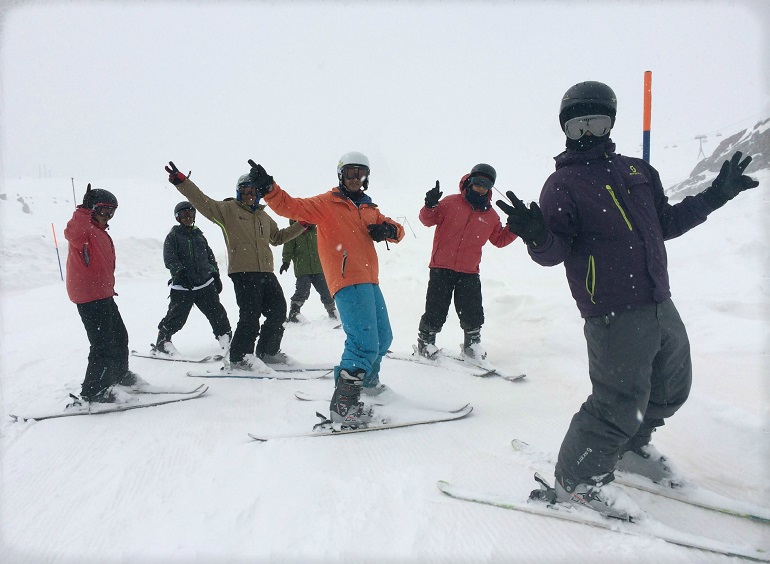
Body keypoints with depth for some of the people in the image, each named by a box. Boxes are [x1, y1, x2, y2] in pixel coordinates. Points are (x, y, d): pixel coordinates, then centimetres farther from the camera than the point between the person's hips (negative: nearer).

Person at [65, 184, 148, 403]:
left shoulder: (101, 233, 19)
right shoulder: (83, 230, -11)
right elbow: (72, 232, -38)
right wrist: (85, 210, -48)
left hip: (103, 294, 10)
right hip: (89, 297, -10)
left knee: (119, 336, 21)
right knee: (104, 344, -8)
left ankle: (119, 375, 39)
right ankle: (93, 391, 3)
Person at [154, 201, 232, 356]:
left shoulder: (199, 235, 17)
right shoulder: (173, 236, 2)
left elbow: (210, 256, 23)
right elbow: (169, 258, -10)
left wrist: (216, 275, 18)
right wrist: (180, 271, -25)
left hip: (205, 283, 4)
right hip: (182, 286, -4)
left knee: (216, 311, 2)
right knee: (177, 316, -3)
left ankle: (225, 335, 17)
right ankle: (163, 339, 16)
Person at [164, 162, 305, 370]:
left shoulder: (263, 216, 23)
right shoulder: (228, 209, 4)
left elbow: (277, 237, 33)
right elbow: (202, 202, -7)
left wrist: (301, 225, 27)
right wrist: (182, 182, -19)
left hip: (266, 272, 7)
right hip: (243, 272, -7)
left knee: (278, 311, 8)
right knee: (250, 316, -10)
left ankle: (268, 352, 24)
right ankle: (239, 357, 6)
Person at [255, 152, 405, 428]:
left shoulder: (369, 209, 20)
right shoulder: (326, 203, 2)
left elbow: (397, 230, 21)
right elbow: (291, 207, -9)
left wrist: (389, 230, -3)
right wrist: (268, 188, -27)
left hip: (370, 281, 8)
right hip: (348, 283, -8)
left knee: (383, 338, 20)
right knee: (365, 343, -19)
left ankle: (368, 380, 44)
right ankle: (343, 406, -15)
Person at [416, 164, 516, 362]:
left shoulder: (491, 216, 11)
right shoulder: (451, 203, -1)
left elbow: (500, 239, 21)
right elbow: (428, 220, -1)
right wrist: (430, 206, -21)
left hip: (469, 272, 3)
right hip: (441, 267, -3)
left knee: (472, 312, 5)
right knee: (436, 310, 1)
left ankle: (472, 343, 28)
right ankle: (425, 341, 22)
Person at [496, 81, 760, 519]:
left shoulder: (638, 171, 15)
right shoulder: (562, 184, -3)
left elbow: (665, 224, 23)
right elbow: (555, 251, -11)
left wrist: (716, 195, 19)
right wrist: (537, 236, -32)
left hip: (660, 305, 8)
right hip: (614, 315, -7)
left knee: (671, 389, 20)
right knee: (621, 404, -6)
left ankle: (630, 447, 45)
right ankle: (577, 479, 16)